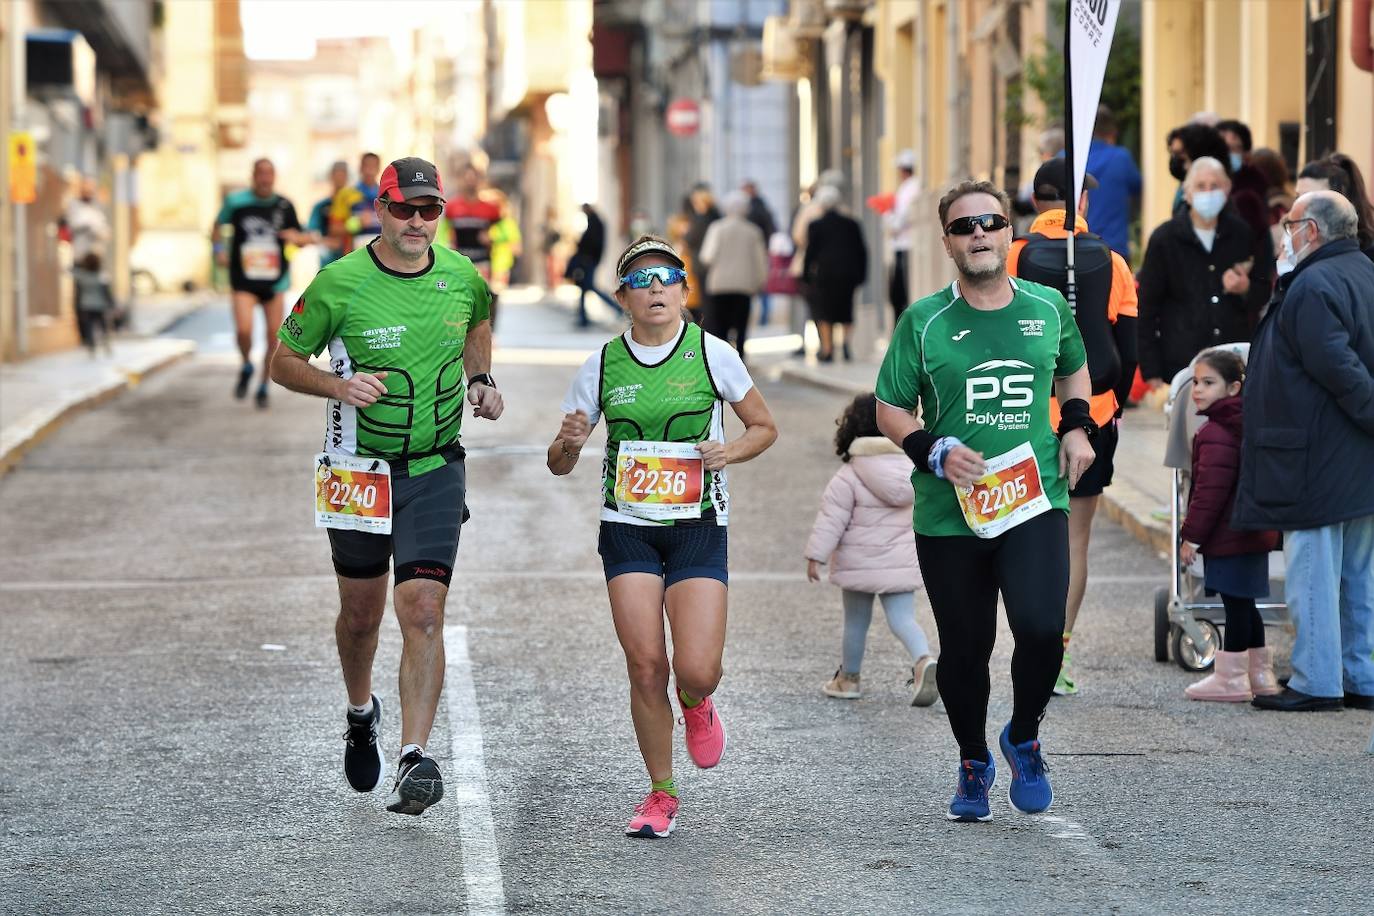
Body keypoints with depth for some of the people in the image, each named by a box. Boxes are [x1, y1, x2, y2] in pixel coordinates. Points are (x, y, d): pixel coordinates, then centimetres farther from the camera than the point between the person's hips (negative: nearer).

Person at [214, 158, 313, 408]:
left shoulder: (284, 206, 2)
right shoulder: (236, 201, -1)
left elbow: (303, 239, 11)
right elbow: (219, 224, 17)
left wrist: (297, 237, -11)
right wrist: (219, 249, 3)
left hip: (274, 280, 2)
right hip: (243, 280, -2)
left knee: (274, 336, 3)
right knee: (244, 330, -19)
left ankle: (263, 388, 22)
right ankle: (246, 367, 13)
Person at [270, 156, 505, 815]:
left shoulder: (461, 277, -2)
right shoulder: (339, 284, -12)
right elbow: (284, 362, -3)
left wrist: (480, 379, 4)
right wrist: (338, 385, -21)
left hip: (435, 470, 0)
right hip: (358, 468, 0)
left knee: (423, 611, -14)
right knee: (361, 612, 14)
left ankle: (415, 759, -18)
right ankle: (361, 713, 44)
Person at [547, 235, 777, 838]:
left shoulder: (711, 354, -2)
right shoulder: (602, 366, 2)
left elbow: (765, 427, 10)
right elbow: (559, 464, 8)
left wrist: (730, 451, -10)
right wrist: (569, 442, -15)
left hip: (698, 527, -1)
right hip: (628, 530, 1)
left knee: (697, 670, -13)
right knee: (645, 667, -7)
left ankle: (695, 706, 27)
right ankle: (661, 795, 11)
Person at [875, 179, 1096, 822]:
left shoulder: (1048, 307, 8)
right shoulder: (924, 322, 1)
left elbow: (1073, 368, 28)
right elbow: (890, 408, 6)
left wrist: (1077, 428, 11)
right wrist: (935, 451, -11)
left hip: (1036, 500, 0)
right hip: (947, 514, 0)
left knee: (1041, 626, -19)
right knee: (964, 647, 6)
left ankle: (1024, 737, 10)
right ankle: (973, 764, 31)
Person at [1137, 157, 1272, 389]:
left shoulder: (1244, 235, 9)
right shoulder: (1164, 238, 2)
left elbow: (1264, 294, 20)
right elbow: (1147, 307, 3)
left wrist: (1246, 290, -5)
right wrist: (1152, 372, -1)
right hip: (1182, 363, -2)